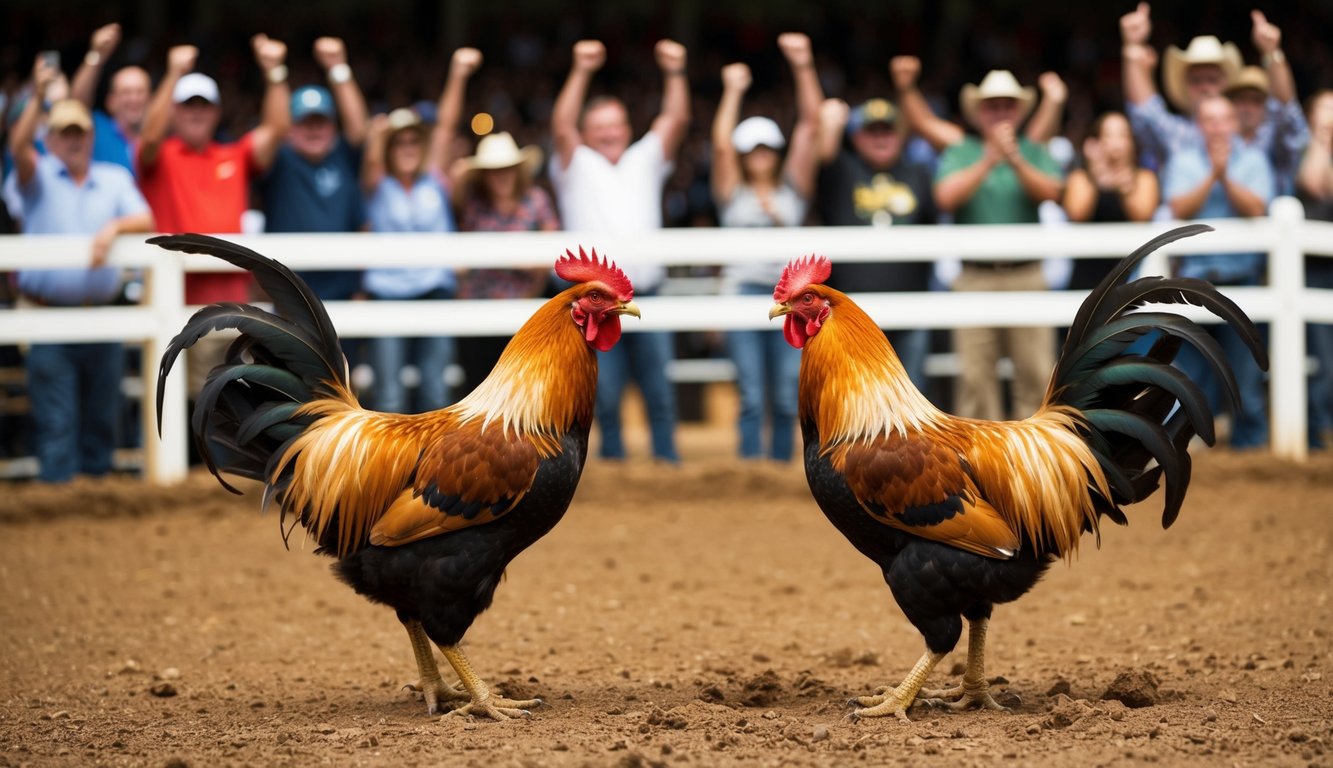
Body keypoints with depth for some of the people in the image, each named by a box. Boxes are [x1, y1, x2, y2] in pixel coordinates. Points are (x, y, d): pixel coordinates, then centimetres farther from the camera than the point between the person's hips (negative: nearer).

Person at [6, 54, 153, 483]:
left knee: (102, 418, 8)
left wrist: (115, 227, -18)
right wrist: (37, 98, -31)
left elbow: (146, 221, 3)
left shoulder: (114, 179, 14)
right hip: (49, 315, -3)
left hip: (100, 315, 3)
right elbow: (18, 147, -17)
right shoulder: (40, 176, 4)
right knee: (55, 421, -6)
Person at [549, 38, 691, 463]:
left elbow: (676, 120, 7)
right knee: (606, 395, -1)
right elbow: (561, 127, -7)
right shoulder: (576, 166, 9)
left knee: (659, 392, 3)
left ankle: (667, 463, 8)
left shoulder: (645, 161, 17)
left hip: (646, 296, 2)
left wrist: (675, 73, -8)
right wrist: (581, 72, -18)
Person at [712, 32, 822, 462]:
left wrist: (803, 68, -1)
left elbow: (810, 126, 6)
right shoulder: (733, 194, 10)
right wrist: (732, 92, -3)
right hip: (744, 293, -2)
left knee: (786, 398, 0)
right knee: (752, 396, -6)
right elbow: (720, 144, -4)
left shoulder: (793, 189, 13)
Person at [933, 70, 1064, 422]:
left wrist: (1016, 160, -21)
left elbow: (1050, 191, -7)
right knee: (975, 375, -2)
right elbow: (947, 197, -9)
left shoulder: (1034, 152, 10)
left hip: (1026, 273, 0)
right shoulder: (959, 153, 8)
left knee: (1035, 372, -3)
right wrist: (989, 160, -15)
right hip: (975, 277, 0)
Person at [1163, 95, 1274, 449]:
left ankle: (1250, 439, 7)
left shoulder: (1254, 160, 6)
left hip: (1241, 276, 0)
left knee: (1244, 364, -1)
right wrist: (1212, 175, -15)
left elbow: (1255, 208, -7)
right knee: (1191, 364, 0)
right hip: (1193, 275, 0)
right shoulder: (1182, 161, 8)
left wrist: (1226, 176, -16)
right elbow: (1180, 209, -6)